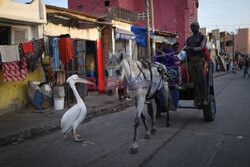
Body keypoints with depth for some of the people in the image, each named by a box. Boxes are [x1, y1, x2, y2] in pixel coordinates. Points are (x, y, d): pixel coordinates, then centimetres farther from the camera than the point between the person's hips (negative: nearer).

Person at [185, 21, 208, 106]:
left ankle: (204, 99, 1)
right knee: (195, 81, 0)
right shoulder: (189, 39, 23)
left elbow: (201, 47, -8)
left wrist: (191, 48, -21)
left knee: (202, 80, -6)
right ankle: (198, 99, 1)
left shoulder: (203, 37, 7)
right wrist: (185, 59, 16)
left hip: (199, 60, -4)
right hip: (190, 62, 4)